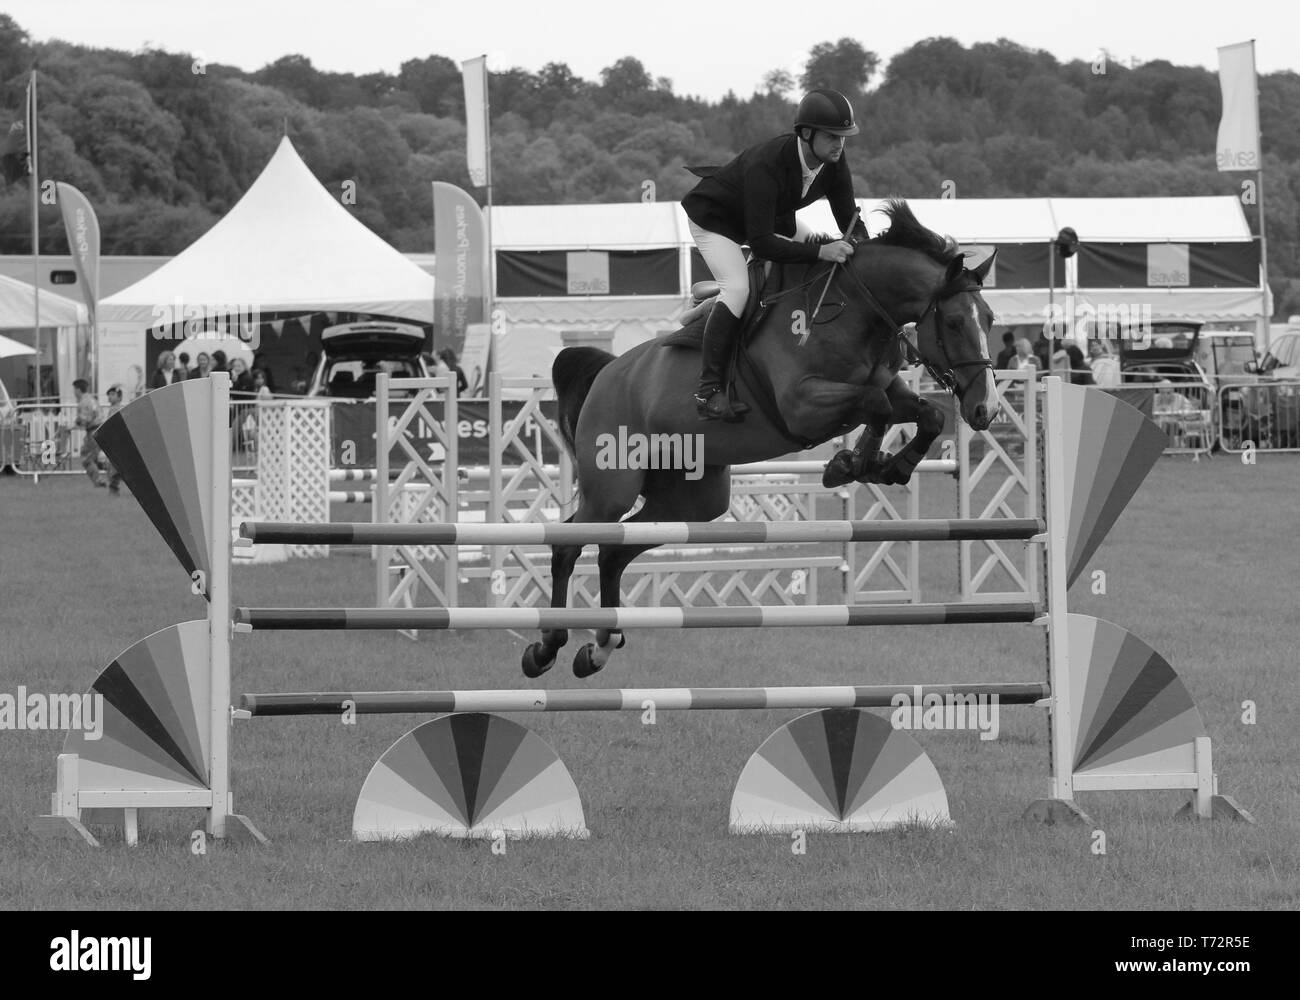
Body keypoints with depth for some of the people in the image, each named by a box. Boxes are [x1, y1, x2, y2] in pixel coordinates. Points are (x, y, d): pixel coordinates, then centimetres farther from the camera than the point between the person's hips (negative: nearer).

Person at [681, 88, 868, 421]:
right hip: (712, 218, -8)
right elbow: (761, 243, -43)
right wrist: (819, 252, -48)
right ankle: (708, 390, -26)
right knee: (737, 288, -27)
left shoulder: (834, 162, -20)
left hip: (773, 216, 8)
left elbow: (850, 219, -8)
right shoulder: (765, 166, -42)